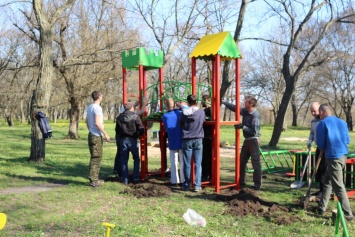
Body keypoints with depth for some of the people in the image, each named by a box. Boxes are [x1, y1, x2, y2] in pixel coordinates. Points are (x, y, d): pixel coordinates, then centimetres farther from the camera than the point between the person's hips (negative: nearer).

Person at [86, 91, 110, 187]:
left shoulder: (89, 107, 14)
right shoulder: (97, 108, -15)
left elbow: (87, 121, 20)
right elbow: (97, 123, -21)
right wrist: (105, 134, -17)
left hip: (91, 135, 10)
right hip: (96, 136, -10)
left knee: (94, 157, 16)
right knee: (96, 158, -5)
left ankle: (94, 178, 23)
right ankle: (93, 180, -3)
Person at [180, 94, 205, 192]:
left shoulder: (184, 113, -5)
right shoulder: (201, 112, -5)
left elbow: (180, 124, 5)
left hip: (187, 140, 0)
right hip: (198, 140, 0)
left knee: (187, 164, 7)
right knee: (198, 164, 3)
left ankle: (187, 185, 13)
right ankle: (197, 185, 0)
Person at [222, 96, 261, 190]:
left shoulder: (255, 115, -19)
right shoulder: (245, 111, 4)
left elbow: (254, 131, -24)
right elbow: (234, 107, 16)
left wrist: (242, 126, -22)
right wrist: (223, 102, 12)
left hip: (254, 140, -9)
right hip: (247, 140, 9)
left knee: (255, 163, -4)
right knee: (242, 161, 14)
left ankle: (257, 184, 3)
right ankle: (241, 181, 24)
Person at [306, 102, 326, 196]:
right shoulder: (313, 121, 11)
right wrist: (309, 141, 5)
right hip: (319, 147, 7)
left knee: (325, 169, -7)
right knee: (318, 169, 10)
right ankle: (322, 189, 20)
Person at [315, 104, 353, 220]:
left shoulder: (322, 124, -7)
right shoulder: (342, 122, 12)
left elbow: (320, 143, -6)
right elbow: (347, 140, 16)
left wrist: (325, 149, 16)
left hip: (333, 157, -7)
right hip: (343, 155, 7)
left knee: (338, 186, -2)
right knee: (327, 181, 18)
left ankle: (347, 214, 0)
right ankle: (321, 208, 24)